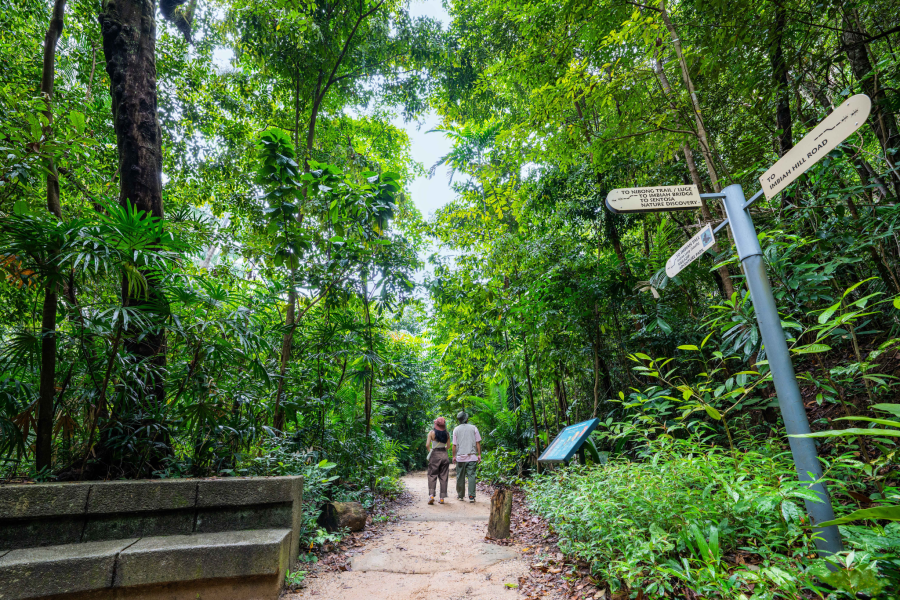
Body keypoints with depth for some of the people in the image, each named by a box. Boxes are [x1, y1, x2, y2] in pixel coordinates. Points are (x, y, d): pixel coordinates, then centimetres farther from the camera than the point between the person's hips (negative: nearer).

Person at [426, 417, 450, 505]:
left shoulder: (432, 432, -6)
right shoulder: (446, 434, 2)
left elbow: (427, 445, -10)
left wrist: (430, 451, 8)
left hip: (435, 455, -3)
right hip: (444, 455, 3)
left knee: (432, 476, 4)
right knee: (443, 477, 9)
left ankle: (431, 495, -11)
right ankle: (442, 498, 11)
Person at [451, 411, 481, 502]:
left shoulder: (456, 429, 2)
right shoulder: (473, 428, 0)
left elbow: (454, 445, 2)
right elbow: (478, 443, 0)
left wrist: (454, 456, 10)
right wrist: (479, 454, 6)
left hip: (460, 457, 1)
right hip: (472, 456, -1)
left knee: (460, 477, 11)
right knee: (471, 476, 1)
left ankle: (460, 495, 21)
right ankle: (471, 496, -3)